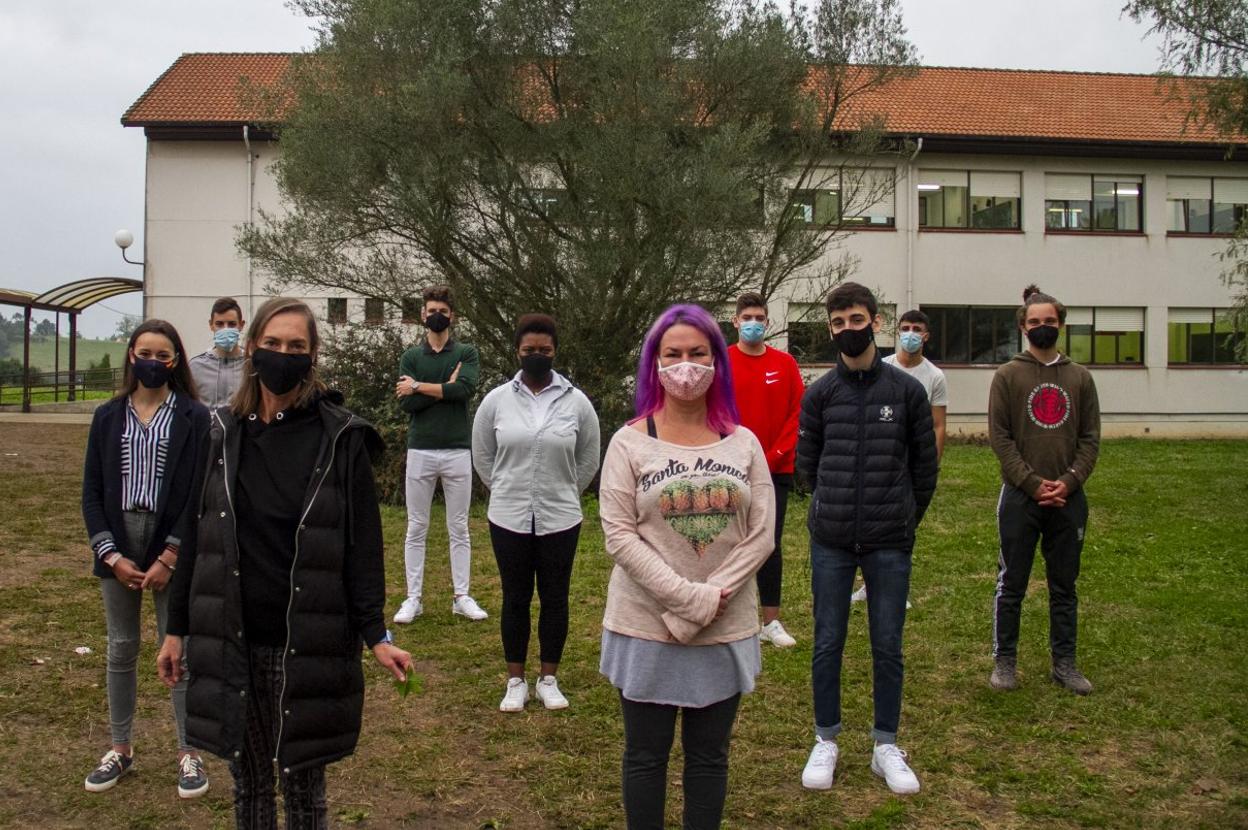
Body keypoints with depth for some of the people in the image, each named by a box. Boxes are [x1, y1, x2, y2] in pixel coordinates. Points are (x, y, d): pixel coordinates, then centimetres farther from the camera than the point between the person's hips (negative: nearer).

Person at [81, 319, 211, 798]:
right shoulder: (108, 417, 7)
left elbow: (199, 493, -7)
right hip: (117, 546, 3)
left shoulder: (194, 418, -3)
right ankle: (120, 749, 26)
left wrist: (169, 558, -12)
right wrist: (112, 555, -6)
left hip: (172, 545, -3)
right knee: (121, 649, 12)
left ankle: (188, 753, 14)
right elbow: (92, 491, 4)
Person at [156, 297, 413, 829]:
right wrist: (177, 628, 10)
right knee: (248, 780, 14)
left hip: (306, 643, -3)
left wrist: (375, 635, -9)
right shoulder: (223, 431, 4)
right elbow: (199, 535, 8)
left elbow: (362, 544, -5)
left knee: (302, 780, 7)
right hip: (229, 640, 3)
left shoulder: (341, 437, -6)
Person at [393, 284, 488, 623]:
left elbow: (466, 389, -15)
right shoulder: (411, 357, 6)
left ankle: (462, 597, 15)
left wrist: (419, 386, -10)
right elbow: (407, 403, -7)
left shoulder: (467, 353, 4)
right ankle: (413, 598, 14)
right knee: (416, 528, 6)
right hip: (420, 451, 1)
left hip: (458, 451, 0)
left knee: (459, 528, 7)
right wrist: (446, 388, -11)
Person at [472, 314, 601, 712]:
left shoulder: (576, 401, -3)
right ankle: (515, 681, 23)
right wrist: (506, 491, 10)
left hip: (560, 520, 0)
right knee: (516, 600, 10)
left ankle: (548, 679, 24)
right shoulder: (496, 400, -2)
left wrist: (563, 492, 10)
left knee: (555, 600, 10)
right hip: (509, 520, 0)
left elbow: (588, 459, 8)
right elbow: (483, 456, 10)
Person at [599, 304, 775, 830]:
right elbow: (619, 535, -10)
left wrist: (709, 602, -13)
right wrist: (690, 597, -18)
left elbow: (760, 535, -2)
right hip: (647, 626, -2)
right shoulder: (630, 443, -4)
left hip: (726, 628, 2)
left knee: (709, 755, 14)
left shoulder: (743, 443, 2)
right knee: (646, 755, 9)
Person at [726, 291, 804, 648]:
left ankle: (771, 621, 12)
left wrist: (773, 457, -7)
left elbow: (797, 414, 1)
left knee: (771, 545, 3)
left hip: (775, 471, 1)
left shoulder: (785, 363, 4)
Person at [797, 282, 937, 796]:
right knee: (827, 643, 8)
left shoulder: (907, 391, -1)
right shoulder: (819, 394, 1)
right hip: (831, 541, 1)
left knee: (888, 646, 7)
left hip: (890, 543, 0)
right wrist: (835, 508, 11)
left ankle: (887, 747, 21)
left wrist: (903, 518, 11)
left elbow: (925, 465, 7)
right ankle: (826, 742, 22)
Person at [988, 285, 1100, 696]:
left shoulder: (1080, 377, 9)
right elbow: (999, 436, -5)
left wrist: (1070, 481, -9)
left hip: (1069, 498, 3)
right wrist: (1032, 483, -13)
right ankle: (1004, 660, 15)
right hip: (1020, 497, -3)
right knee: (1011, 585, 4)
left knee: (1064, 585, 11)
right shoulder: (1008, 376, 0)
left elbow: (1090, 436, 6)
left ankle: (1064, 662, 22)